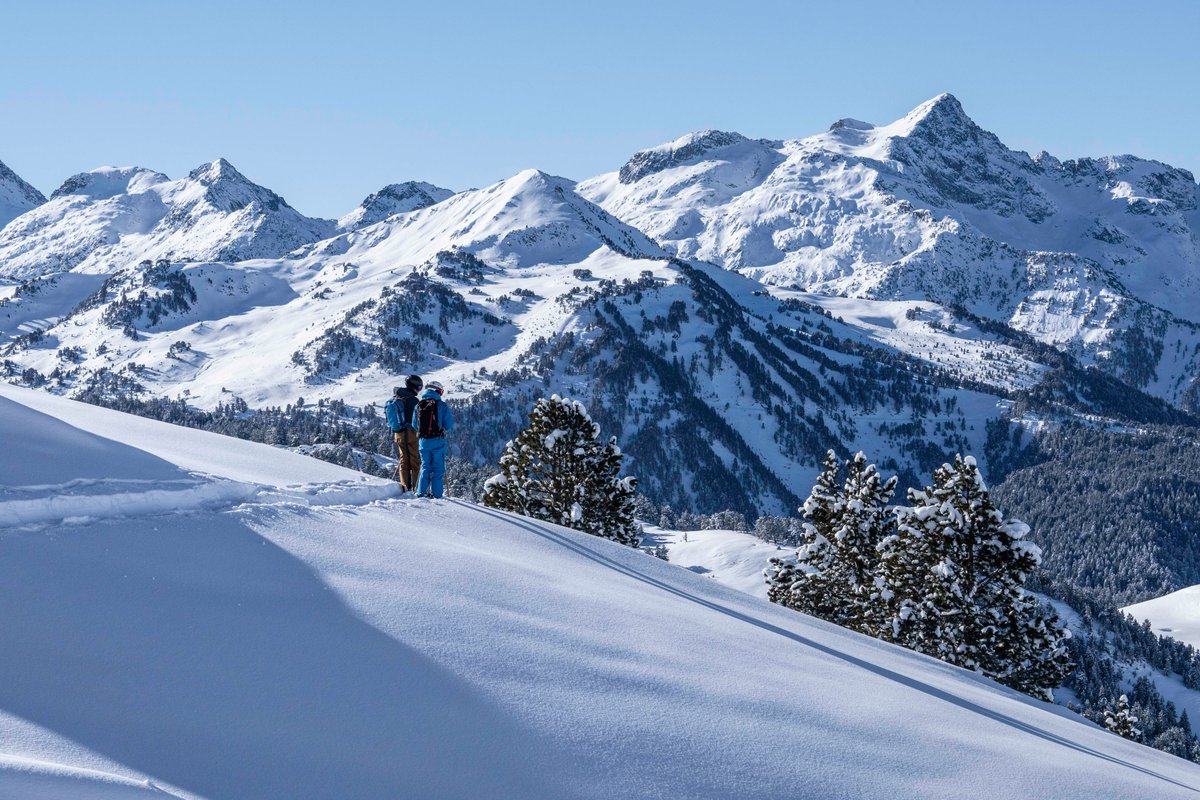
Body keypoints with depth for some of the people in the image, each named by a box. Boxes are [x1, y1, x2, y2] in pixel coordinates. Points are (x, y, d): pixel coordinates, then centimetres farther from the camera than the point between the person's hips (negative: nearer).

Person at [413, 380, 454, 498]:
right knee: (438, 468, 5)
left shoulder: (418, 406, 4)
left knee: (425, 467, 14)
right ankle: (436, 493, 1)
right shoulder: (442, 405, -7)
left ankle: (421, 492, 7)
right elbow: (449, 426, -5)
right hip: (438, 441, -3)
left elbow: (414, 425, 9)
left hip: (423, 441, 3)